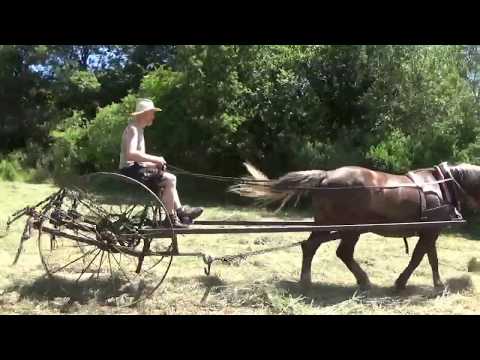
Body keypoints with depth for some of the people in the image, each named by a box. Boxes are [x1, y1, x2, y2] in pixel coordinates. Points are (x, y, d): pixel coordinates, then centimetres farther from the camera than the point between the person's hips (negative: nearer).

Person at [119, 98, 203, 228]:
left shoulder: (138, 129, 20)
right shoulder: (133, 128, -12)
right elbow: (130, 154, -28)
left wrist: (154, 164, 7)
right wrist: (155, 159, -21)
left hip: (135, 169, 11)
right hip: (131, 170, -11)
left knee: (169, 179, 18)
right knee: (170, 179, -18)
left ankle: (179, 211, 14)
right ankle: (170, 218, -10)